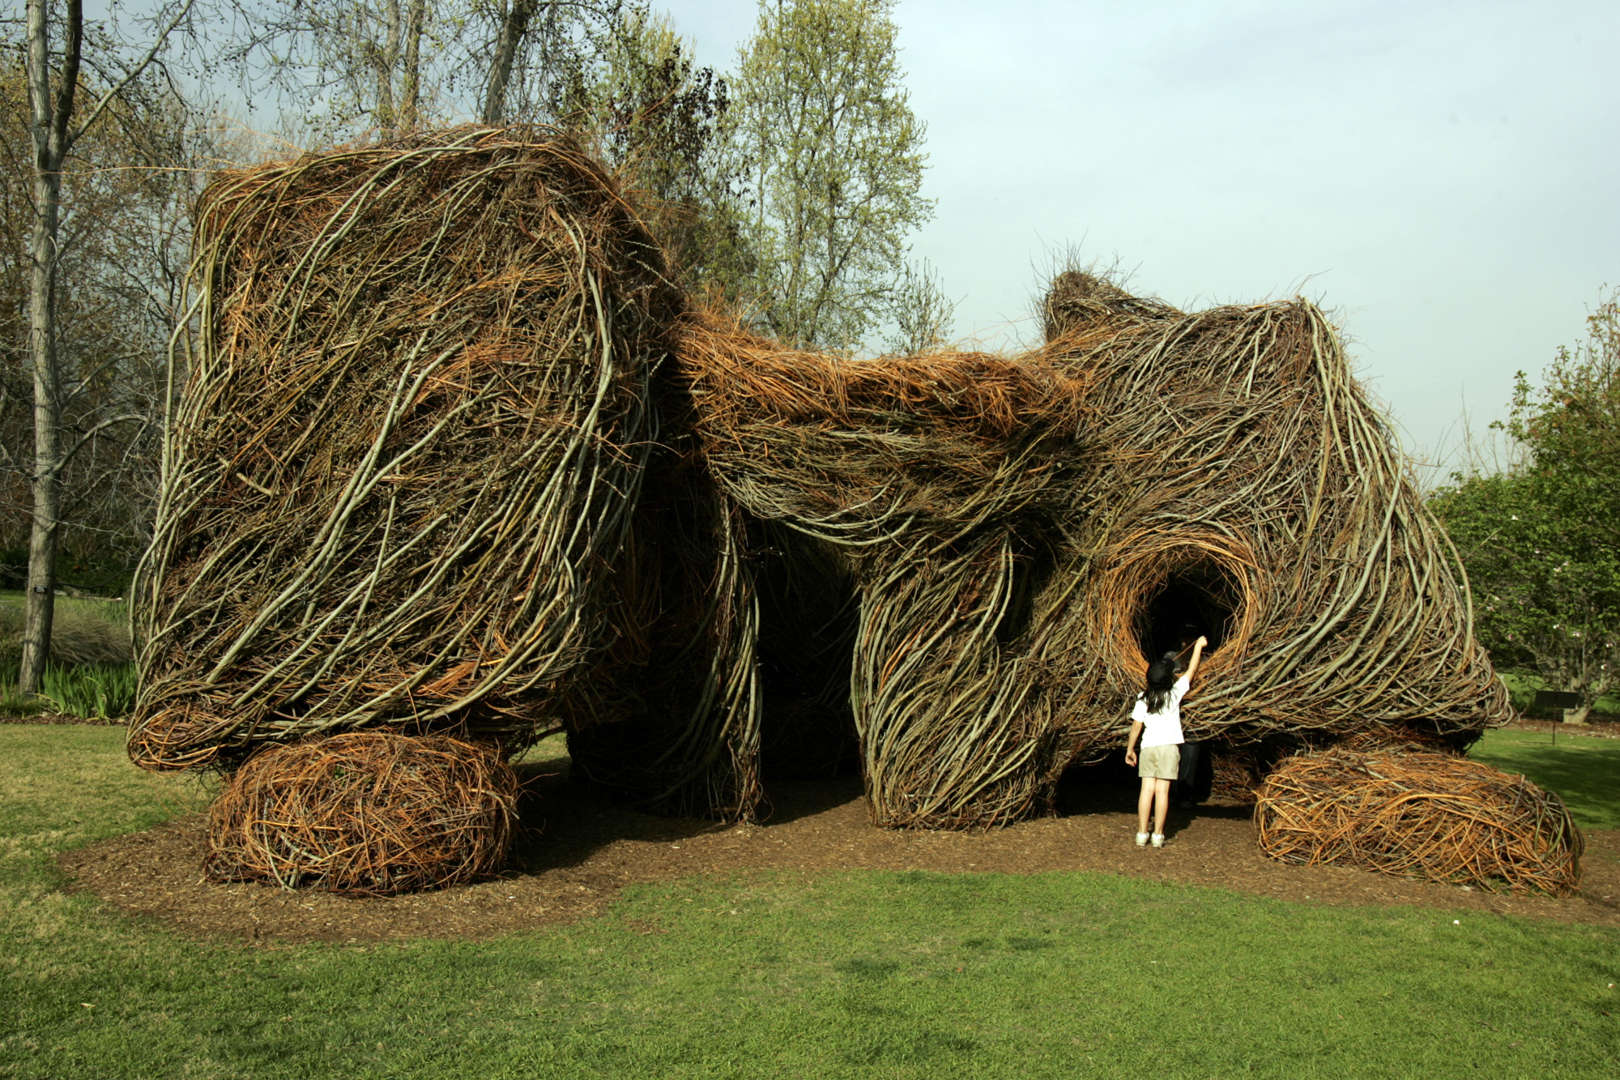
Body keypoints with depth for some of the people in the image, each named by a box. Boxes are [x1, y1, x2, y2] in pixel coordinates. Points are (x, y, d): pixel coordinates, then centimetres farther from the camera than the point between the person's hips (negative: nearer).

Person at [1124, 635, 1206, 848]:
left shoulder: (1143, 698, 1)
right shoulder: (1174, 693, -3)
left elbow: (1136, 726, 3)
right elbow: (1191, 671, 9)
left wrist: (1130, 749, 13)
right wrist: (1198, 646, 20)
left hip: (1148, 747, 2)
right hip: (1168, 746, -2)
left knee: (1147, 790, 3)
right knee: (1162, 791, -1)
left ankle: (1142, 834, 2)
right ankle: (1158, 835, 1)